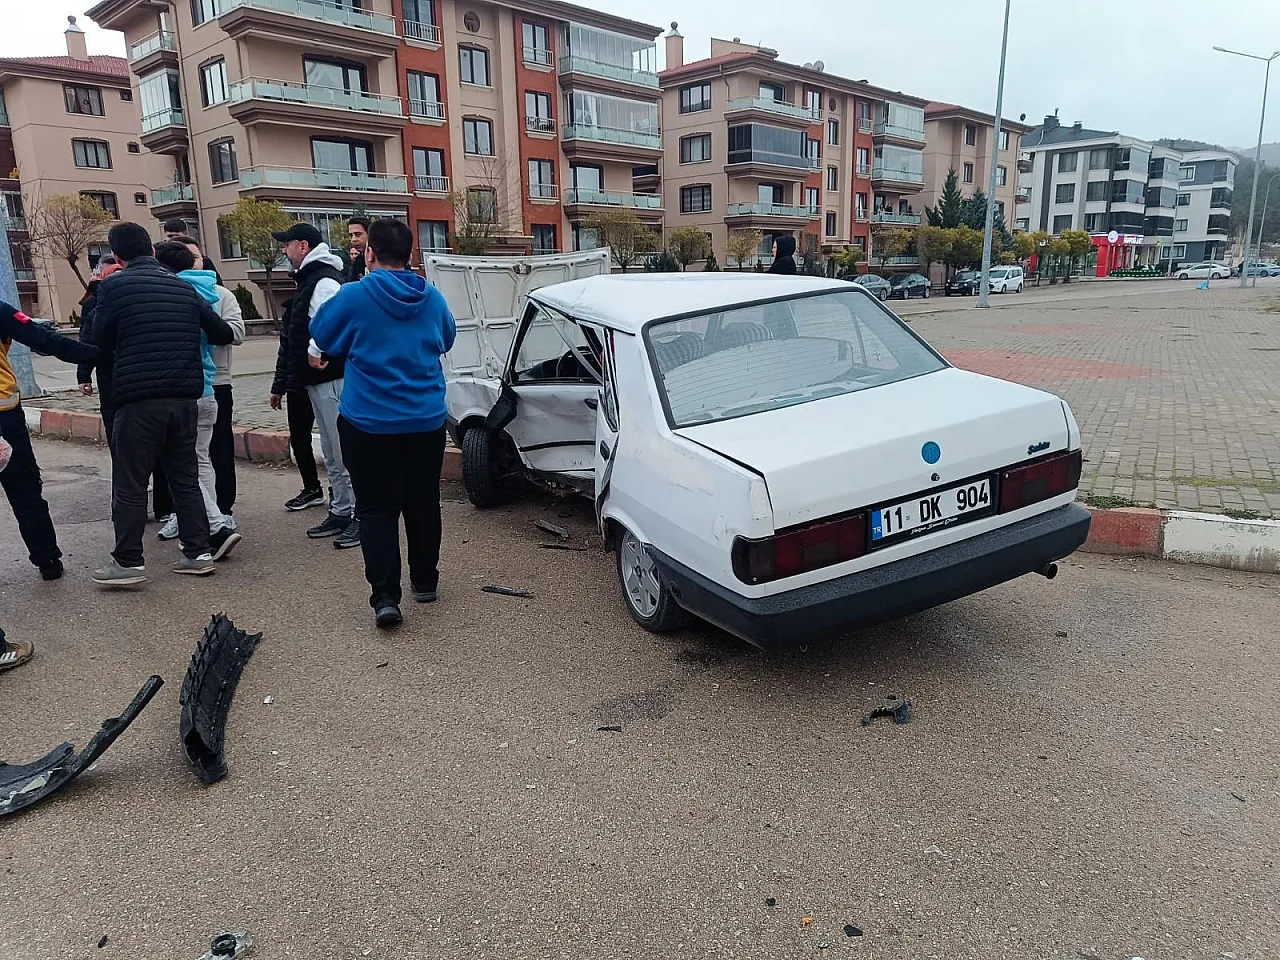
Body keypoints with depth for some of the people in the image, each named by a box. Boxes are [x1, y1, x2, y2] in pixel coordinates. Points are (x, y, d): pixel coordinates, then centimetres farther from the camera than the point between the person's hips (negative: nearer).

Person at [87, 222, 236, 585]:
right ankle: (198, 552, 15)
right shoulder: (184, 287, 8)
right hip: (185, 397, 5)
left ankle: (129, 562, 8)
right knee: (185, 477, 13)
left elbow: (103, 344, 3)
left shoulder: (113, 288, -4)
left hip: (138, 400, -5)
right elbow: (223, 334, 12)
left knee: (129, 484, 4)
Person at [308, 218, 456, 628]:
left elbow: (318, 340, 4)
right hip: (427, 421, 4)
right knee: (423, 503, 15)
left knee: (376, 509, 1)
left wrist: (317, 356, 24)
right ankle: (425, 581, 26)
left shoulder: (353, 296, -10)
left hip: (369, 422, -3)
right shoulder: (432, 298, 2)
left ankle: (385, 595, -7)